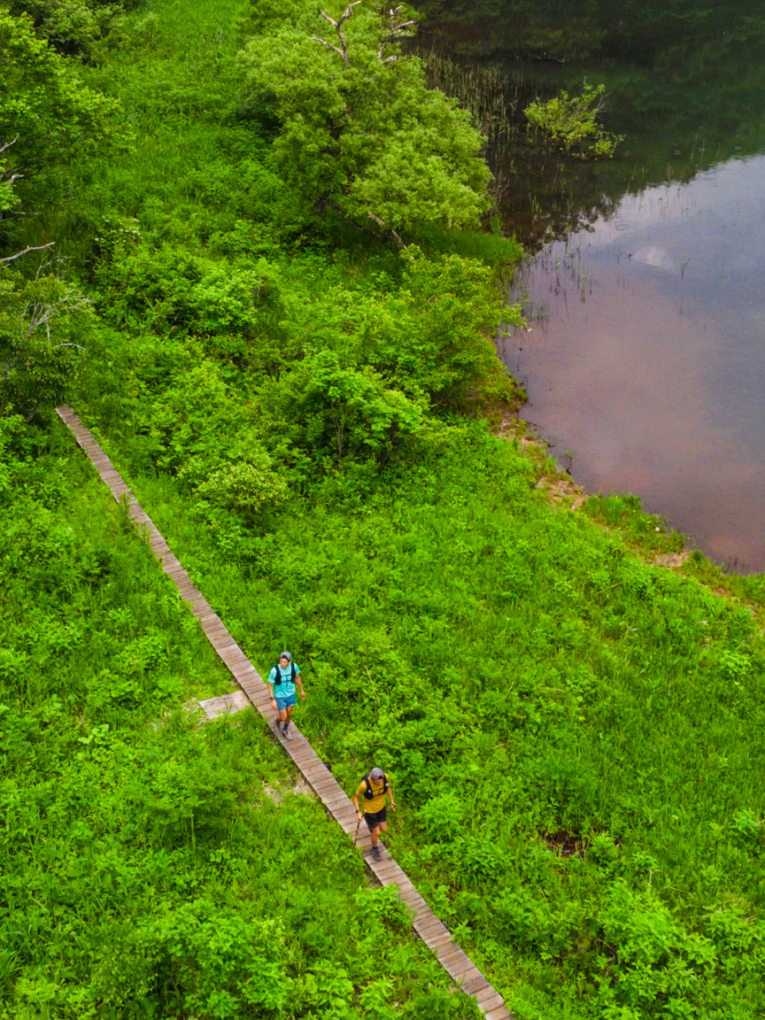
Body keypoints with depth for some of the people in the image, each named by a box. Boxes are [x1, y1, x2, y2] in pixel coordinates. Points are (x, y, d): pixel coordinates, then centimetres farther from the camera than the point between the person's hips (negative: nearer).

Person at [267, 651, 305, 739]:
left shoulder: (294, 666, -19)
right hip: (280, 696, -3)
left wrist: (302, 690, 11)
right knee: (283, 717, 5)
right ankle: (277, 720, 43)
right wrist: (272, 699, -18)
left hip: (291, 694, 3)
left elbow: (297, 677, 2)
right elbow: (270, 685, -16)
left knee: (289, 714, 19)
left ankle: (285, 729, 48)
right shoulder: (274, 670, -29)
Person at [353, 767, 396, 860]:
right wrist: (358, 812, -22)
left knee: (384, 829, 20)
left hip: (381, 806, 4)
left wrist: (392, 802, 5)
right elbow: (356, 796, -18)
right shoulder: (364, 784, -40)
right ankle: (375, 848, 44)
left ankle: (372, 825, 55)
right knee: (376, 833, 11)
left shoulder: (385, 777, -28)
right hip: (369, 810, -4)